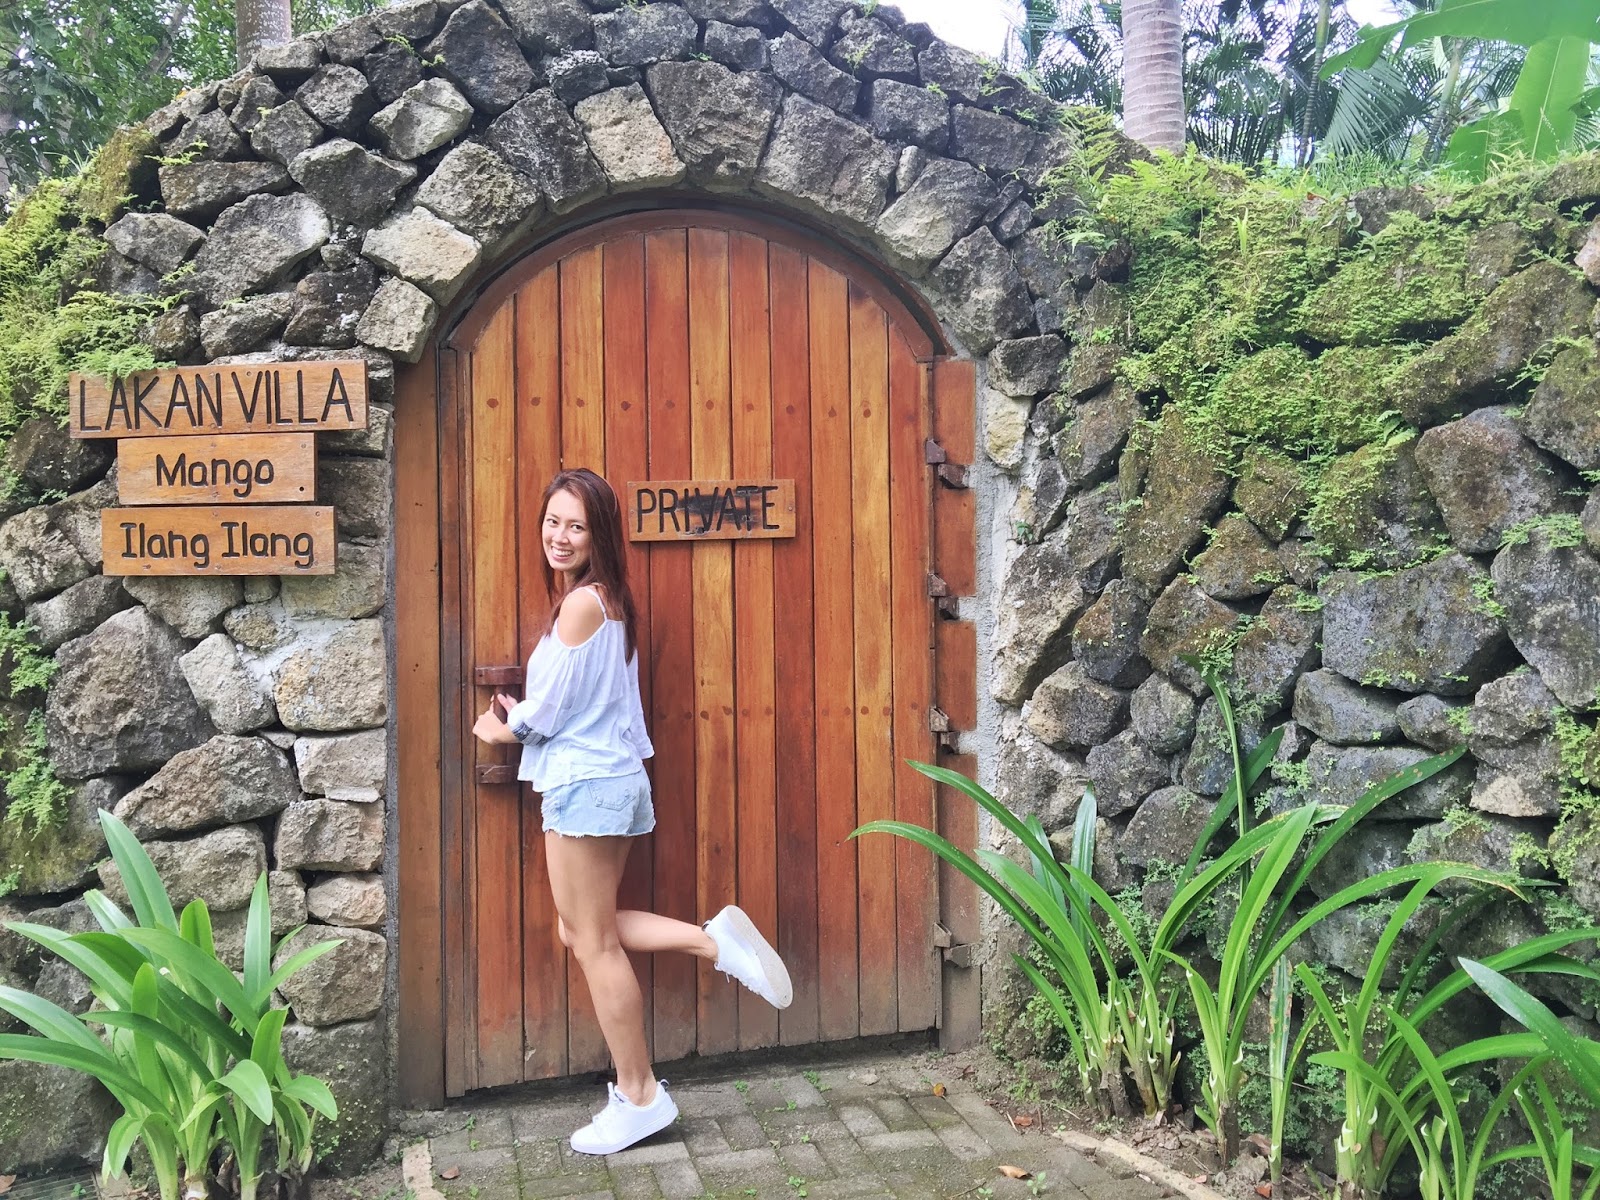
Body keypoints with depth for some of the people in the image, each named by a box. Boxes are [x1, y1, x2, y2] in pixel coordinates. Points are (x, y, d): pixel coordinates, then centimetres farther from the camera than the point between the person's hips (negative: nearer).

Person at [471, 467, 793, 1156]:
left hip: (583, 786, -9)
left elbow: (546, 711, -13)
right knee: (585, 931, 17)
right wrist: (523, 717, 8)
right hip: (610, 780, 10)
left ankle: (638, 1097, 12)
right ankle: (715, 939, 10)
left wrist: (500, 730, 6)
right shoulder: (609, 600, 13)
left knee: (593, 941, 2)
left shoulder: (580, 602, -16)